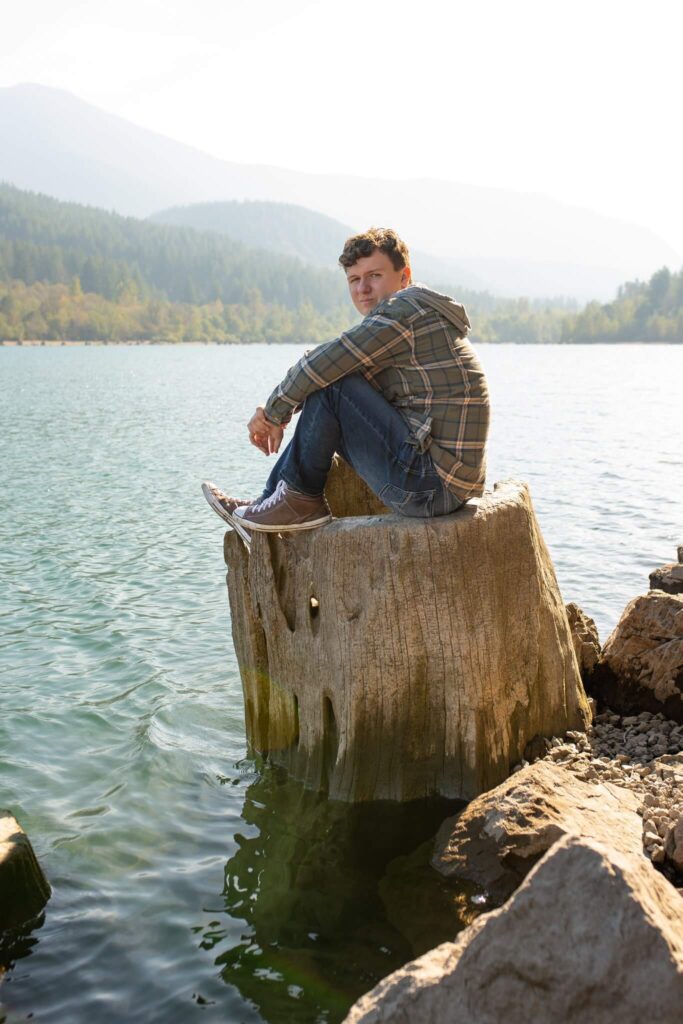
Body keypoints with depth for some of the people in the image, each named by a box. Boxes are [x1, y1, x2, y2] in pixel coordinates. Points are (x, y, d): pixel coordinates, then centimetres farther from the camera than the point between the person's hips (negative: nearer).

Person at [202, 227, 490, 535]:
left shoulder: (404, 307, -12)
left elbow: (323, 363, -15)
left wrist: (274, 411, 1)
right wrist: (278, 412, 11)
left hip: (429, 485, -11)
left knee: (329, 386, -12)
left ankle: (300, 500, 1)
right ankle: (269, 503, 24)